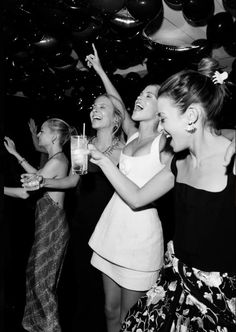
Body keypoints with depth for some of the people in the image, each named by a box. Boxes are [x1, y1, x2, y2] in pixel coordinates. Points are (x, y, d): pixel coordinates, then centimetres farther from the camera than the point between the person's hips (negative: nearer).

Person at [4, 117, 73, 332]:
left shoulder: (57, 161, -21)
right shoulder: (57, 159, 9)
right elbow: (38, 176, 21)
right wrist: (16, 155, 20)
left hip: (52, 225, -9)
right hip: (48, 222, 9)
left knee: (42, 279, 6)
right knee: (38, 274, 21)